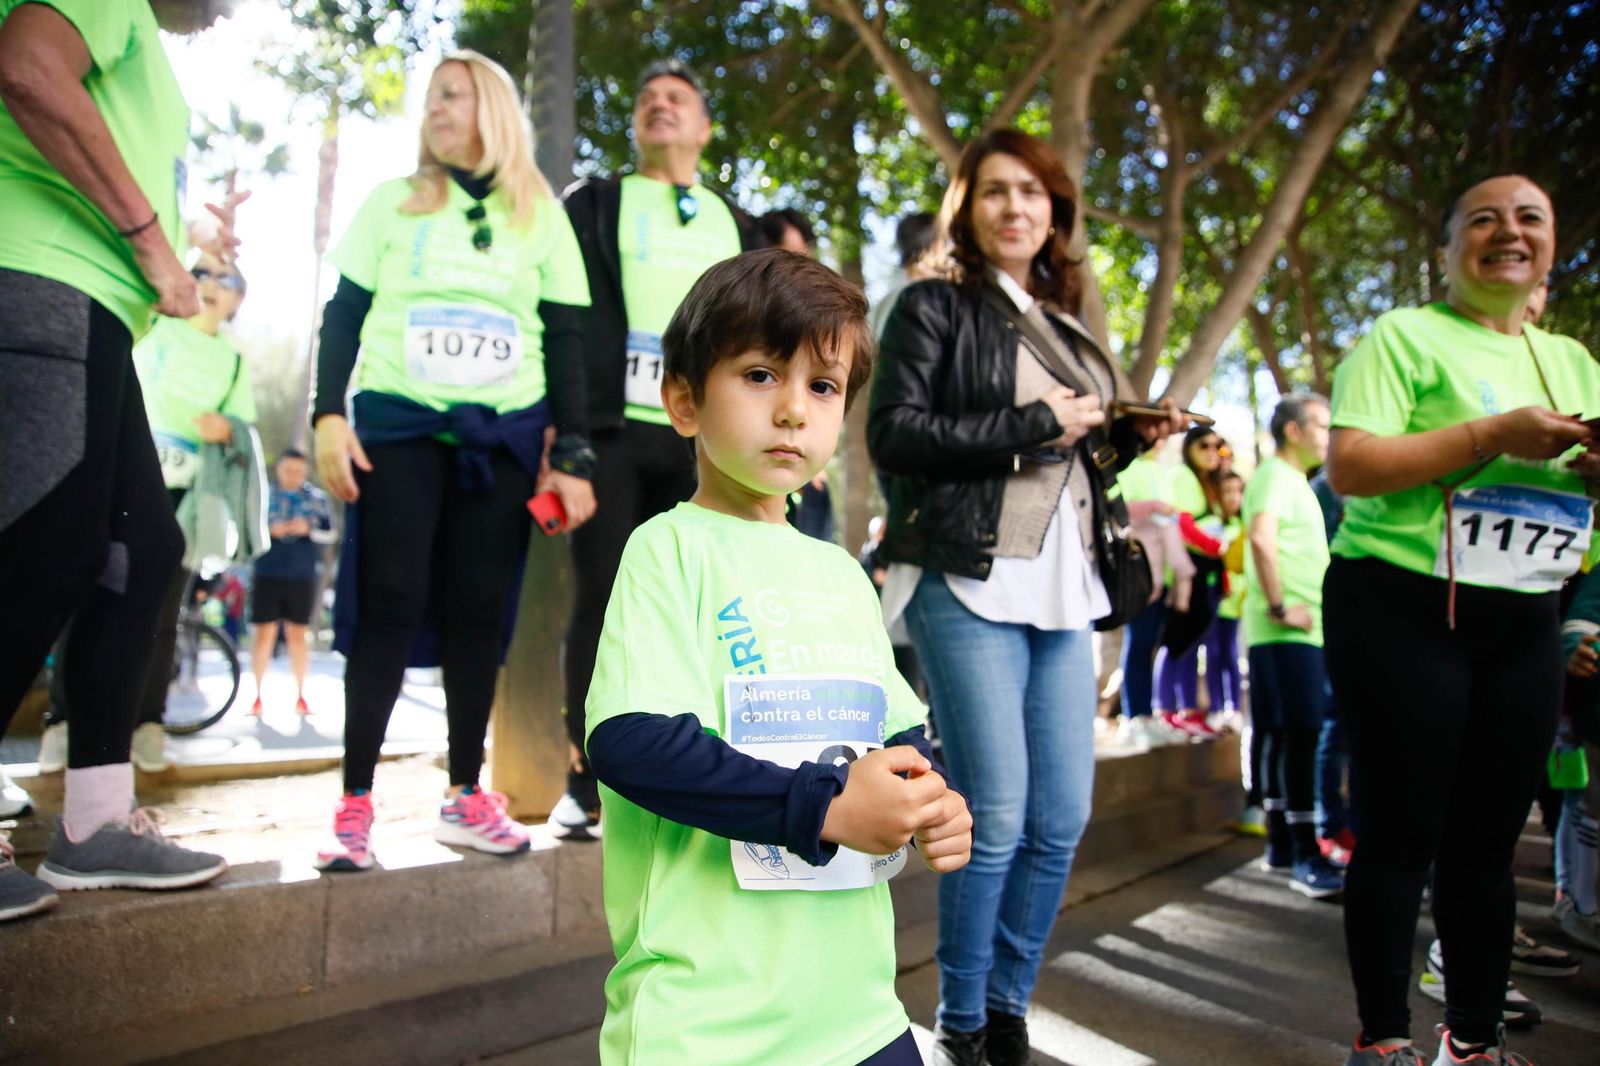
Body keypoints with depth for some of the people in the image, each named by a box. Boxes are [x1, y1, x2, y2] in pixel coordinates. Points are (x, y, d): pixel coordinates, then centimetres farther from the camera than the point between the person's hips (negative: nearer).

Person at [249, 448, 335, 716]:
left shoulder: (316, 498, 6)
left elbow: (329, 533, 4)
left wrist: (308, 529, -14)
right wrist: (269, 530, -13)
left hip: (302, 576, 1)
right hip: (267, 574, 0)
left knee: (297, 635, 5)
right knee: (264, 633, 0)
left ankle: (300, 696, 13)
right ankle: (258, 696, 8)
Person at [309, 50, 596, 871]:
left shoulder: (541, 216, 11)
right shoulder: (390, 202, 11)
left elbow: (564, 340, 8)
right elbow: (343, 313, 9)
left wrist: (572, 456, 1)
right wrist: (328, 416, -4)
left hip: (502, 436, 1)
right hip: (396, 424, -1)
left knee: (479, 610, 2)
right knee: (387, 605, -5)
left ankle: (465, 796, 12)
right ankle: (355, 801, 1)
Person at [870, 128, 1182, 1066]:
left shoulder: (1066, 330, 21)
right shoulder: (935, 308, 2)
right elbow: (895, 435, -11)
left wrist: (1129, 437, 5)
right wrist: (1035, 425, -11)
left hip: (1064, 589, 6)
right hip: (971, 583, -6)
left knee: (1063, 817, 5)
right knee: (998, 815, -6)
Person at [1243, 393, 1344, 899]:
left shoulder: (1293, 480, 22)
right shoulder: (1276, 475, -10)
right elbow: (1261, 538, -26)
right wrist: (1280, 607, -22)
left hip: (1301, 631, 10)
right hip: (1286, 633, -10)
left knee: (1283, 738, 11)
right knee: (1298, 736, -10)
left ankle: (1280, 844, 18)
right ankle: (1305, 858, -9)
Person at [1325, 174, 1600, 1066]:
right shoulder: (1404, 337, -4)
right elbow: (1348, 468, -15)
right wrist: (1491, 435, -20)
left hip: (1527, 626, 6)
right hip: (1402, 614, -6)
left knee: (1489, 840, 10)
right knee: (1402, 834, -1)